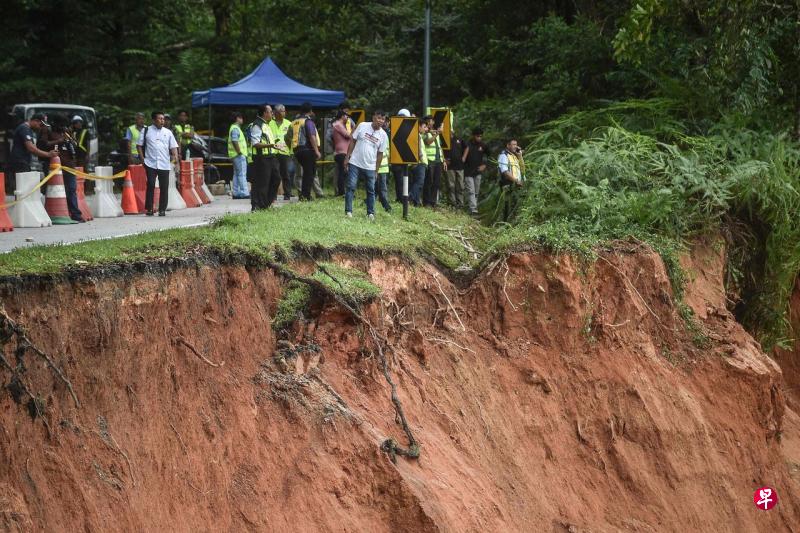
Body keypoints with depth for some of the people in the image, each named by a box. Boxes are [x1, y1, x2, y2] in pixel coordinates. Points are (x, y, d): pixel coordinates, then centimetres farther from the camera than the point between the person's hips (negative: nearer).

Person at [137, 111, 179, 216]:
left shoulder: (168, 132, 13)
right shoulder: (146, 131, 7)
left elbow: (173, 146, 10)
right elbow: (139, 145, 9)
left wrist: (175, 156, -8)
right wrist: (142, 157, -2)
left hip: (164, 164, 2)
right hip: (150, 163, -2)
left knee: (164, 187, 1)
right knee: (151, 185, -9)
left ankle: (162, 210, 9)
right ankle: (149, 209, -2)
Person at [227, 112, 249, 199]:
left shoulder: (235, 128, 20)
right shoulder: (235, 129, -13)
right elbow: (234, 142, -22)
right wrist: (239, 152, -20)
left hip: (236, 156, 11)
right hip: (239, 155, -11)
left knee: (237, 174, 12)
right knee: (242, 174, -11)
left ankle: (236, 193, 14)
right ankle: (244, 193, -13)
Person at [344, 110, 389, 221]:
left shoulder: (383, 135, -2)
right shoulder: (362, 126, -4)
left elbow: (380, 154, 3)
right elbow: (353, 141, 3)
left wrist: (376, 170, 2)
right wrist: (347, 157, 0)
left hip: (370, 167, 1)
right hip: (354, 163, -1)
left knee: (371, 190, 6)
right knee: (350, 187, -4)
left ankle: (370, 213, 16)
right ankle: (348, 211, 2)